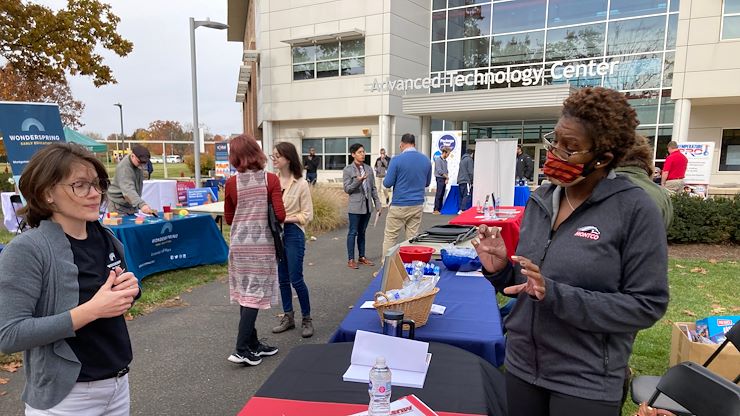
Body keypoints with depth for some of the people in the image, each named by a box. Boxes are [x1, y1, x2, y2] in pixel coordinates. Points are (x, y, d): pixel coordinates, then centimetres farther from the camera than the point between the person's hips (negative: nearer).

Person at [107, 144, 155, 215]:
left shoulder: (139, 164, -2)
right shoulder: (124, 167, -27)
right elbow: (128, 190, -41)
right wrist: (141, 204, -54)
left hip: (132, 204, 7)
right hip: (119, 205, -7)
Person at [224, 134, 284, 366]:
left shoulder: (231, 183, -2)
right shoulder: (270, 180, -9)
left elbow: (228, 218, 6)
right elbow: (280, 216, -12)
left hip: (239, 244, 3)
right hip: (262, 243, -3)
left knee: (245, 293, 12)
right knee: (255, 294, 2)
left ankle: (253, 345, 23)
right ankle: (242, 350, 0)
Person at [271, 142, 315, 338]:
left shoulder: (301, 184, -9)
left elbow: (307, 215, -7)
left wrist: (285, 219, -16)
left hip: (293, 233, -4)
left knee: (296, 279, 0)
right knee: (282, 279, 13)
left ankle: (307, 319, 18)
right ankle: (288, 317, 29)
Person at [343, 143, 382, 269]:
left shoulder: (368, 168, 8)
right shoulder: (348, 170, -6)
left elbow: (373, 188, 10)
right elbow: (347, 189, -8)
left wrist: (377, 204, 7)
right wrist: (358, 181, -24)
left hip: (367, 205, 5)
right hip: (355, 206, -5)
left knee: (362, 232, 14)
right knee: (353, 233, 1)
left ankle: (362, 257, 24)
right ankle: (350, 260, 9)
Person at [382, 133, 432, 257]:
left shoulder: (397, 160, -12)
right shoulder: (426, 160, 4)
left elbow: (387, 183, -9)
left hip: (399, 206, -4)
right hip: (417, 205, 5)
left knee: (389, 238, 4)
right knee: (413, 238, 10)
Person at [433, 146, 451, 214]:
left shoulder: (445, 161, 16)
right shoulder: (438, 159, -8)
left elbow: (446, 171, 17)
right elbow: (439, 171, -16)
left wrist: (446, 179, 1)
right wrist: (447, 177, -11)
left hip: (444, 179, 8)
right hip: (440, 179, -8)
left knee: (442, 195, 8)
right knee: (438, 195, -8)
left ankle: (440, 209, 12)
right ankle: (436, 210, -7)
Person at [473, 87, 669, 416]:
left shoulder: (635, 210, -14)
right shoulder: (540, 199, 0)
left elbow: (647, 305, -16)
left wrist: (555, 295, -25)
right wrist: (500, 270, -13)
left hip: (587, 383, -4)